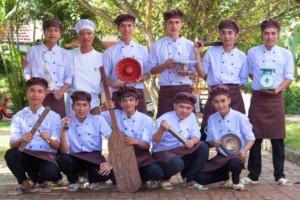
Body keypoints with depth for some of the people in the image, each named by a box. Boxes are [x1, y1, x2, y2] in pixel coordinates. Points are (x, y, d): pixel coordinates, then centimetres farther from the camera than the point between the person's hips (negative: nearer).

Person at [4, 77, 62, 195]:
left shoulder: (53, 116, 3)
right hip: (26, 157, 1)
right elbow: (12, 144, -6)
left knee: (51, 172, -34)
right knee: (10, 154, -31)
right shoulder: (18, 117, 6)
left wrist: (49, 139, -28)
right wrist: (21, 140, -30)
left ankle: (41, 181, 7)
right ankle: (24, 183, -1)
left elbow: (56, 145, -5)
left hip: (46, 157, -1)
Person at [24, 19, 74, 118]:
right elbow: (27, 73, 7)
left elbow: (69, 77, 8)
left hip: (56, 97, 1)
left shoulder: (65, 54, 7)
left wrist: (61, 91, -10)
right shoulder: (33, 51, 5)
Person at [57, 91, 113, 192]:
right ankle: (73, 181, 2)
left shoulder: (98, 119, -5)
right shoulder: (66, 122, -6)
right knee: (61, 159, -33)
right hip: (76, 159, 0)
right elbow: (64, 151, -15)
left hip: (95, 159, 0)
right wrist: (64, 129, -25)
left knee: (107, 173, -31)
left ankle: (93, 180, 9)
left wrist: (109, 162, -22)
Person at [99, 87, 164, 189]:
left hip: (140, 154, 0)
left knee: (157, 173, -29)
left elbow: (146, 145, -10)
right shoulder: (115, 115, 2)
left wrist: (136, 142, -34)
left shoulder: (146, 119, -3)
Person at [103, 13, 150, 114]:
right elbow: (104, 76, 4)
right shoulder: (110, 52, 5)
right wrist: (113, 84, -15)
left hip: (138, 94, 2)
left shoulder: (142, 50, 11)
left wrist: (141, 78, -9)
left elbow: (148, 73, 12)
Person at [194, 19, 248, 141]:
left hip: (234, 96, 2)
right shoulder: (211, 52, 6)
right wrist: (197, 54, 0)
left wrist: (233, 85, -3)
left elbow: (244, 81, 13)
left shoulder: (242, 57, 9)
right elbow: (202, 74, 5)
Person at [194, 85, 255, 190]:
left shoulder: (240, 117, -9)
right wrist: (213, 143, -15)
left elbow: (250, 137, -5)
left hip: (237, 155, -4)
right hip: (221, 156, 4)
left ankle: (236, 180, -4)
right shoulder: (211, 119, 2)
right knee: (199, 177, -14)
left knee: (235, 163, -42)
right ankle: (225, 177, 15)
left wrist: (245, 151, -23)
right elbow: (209, 140, 9)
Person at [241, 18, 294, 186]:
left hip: (276, 98, 0)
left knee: (277, 138, 3)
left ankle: (280, 175, 12)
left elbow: (289, 77, 2)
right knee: (256, 136, 2)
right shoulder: (253, 52, 4)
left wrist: (277, 89, -14)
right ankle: (254, 174, 10)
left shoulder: (286, 54, 4)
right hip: (258, 98, 0)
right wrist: (261, 84, 0)